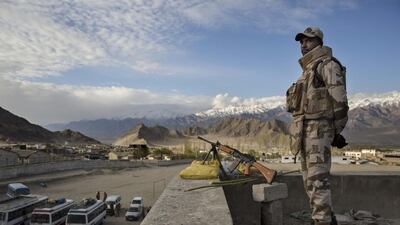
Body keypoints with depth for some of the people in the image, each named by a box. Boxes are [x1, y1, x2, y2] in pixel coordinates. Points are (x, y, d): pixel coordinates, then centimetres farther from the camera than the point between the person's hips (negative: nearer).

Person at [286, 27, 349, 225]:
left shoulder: (327, 64, -4)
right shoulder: (308, 70, 23)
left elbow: (339, 99, -12)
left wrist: (337, 131, -13)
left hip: (318, 129, -9)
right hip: (304, 130, 10)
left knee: (317, 179, -12)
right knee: (309, 180, 13)